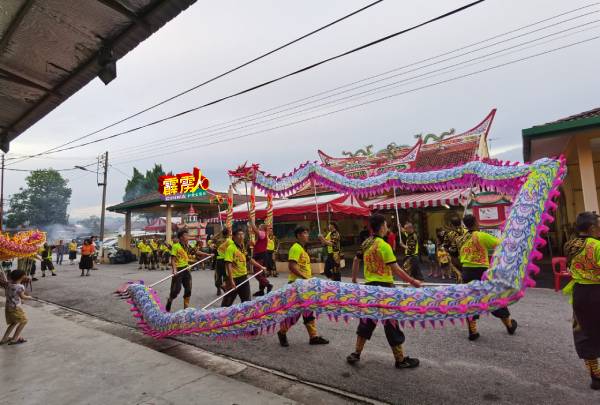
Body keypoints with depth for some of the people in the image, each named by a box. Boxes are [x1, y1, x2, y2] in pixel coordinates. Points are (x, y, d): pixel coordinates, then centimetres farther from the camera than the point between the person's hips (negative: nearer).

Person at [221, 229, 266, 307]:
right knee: (227, 302, 5)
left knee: (247, 301, 14)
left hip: (244, 277, 7)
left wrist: (260, 267, 26)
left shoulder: (242, 248, 8)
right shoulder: (231, 248, -17)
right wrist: (231, 280, -27)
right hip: (234, 278, -7)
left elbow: (249, 259, 22)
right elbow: (228, 264, -23)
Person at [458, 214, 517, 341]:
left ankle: (473, 332, 12)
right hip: (481, 271, -3)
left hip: (466, 272, 3)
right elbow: (500, 245, -6)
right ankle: (510, 326, 36)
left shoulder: (461, 240, 7)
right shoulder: (481, 236, -9)